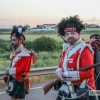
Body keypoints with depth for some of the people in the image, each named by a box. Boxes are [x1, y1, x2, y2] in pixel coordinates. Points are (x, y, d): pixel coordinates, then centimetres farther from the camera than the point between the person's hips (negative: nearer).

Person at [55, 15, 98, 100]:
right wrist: (59, 72, -10)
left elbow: (88, 73, -25)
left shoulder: (84, 50, -17)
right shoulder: (66, 49, 7)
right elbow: (61, 65, 15)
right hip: (67, 90, 7)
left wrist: (66, 75, -21)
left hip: (82, 93, -7)